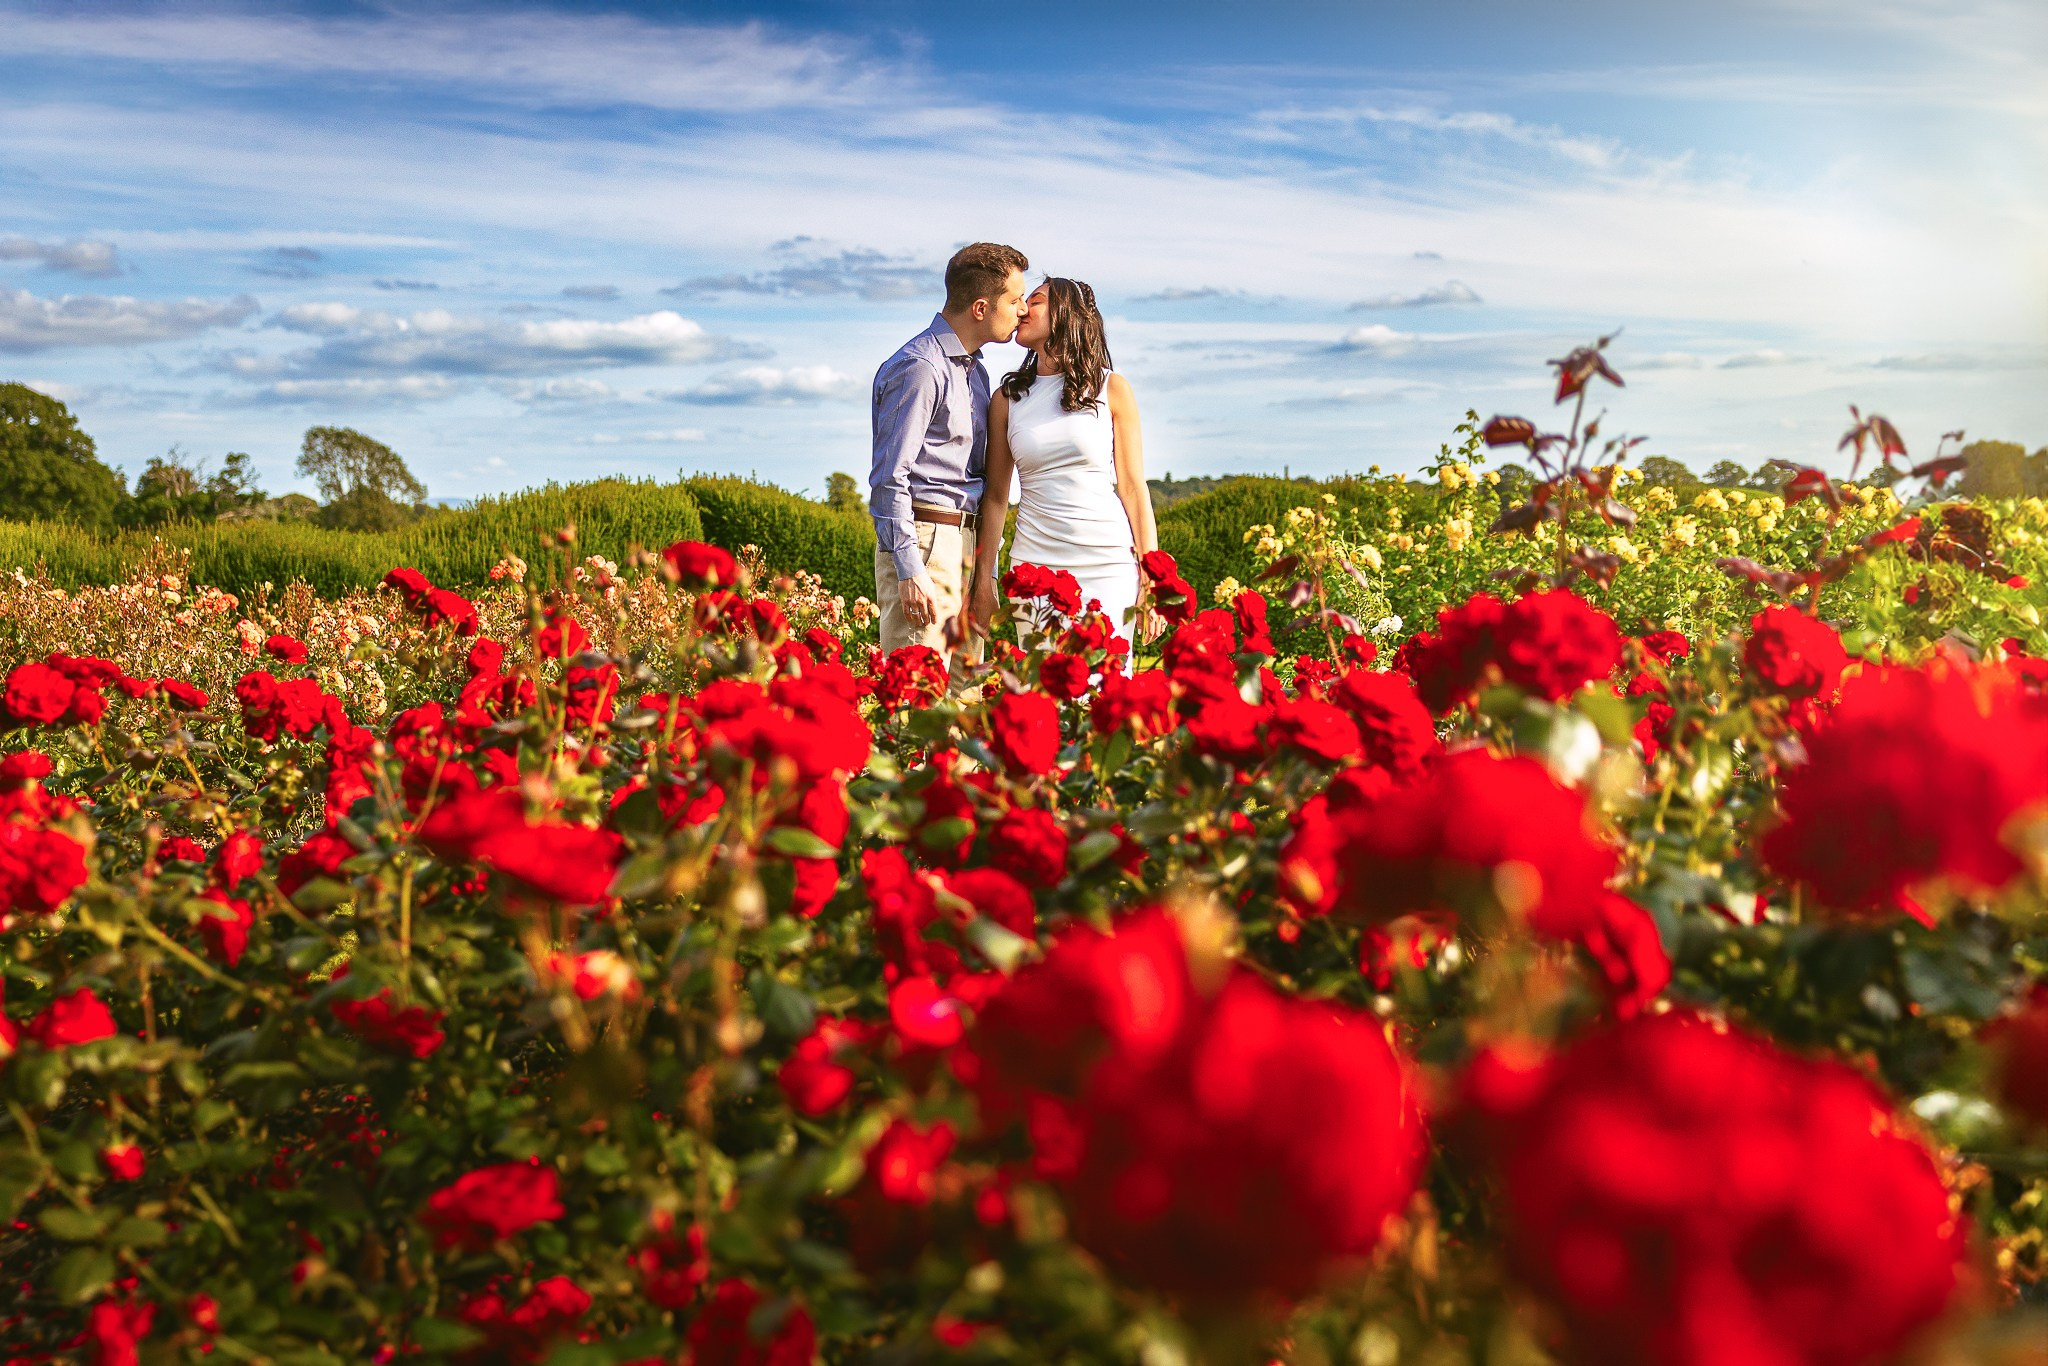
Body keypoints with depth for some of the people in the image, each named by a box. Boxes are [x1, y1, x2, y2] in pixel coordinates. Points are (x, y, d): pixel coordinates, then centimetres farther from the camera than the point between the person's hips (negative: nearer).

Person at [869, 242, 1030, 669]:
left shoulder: (975, 370, 19)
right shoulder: (919, 368, -12)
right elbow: (889, 477, -16)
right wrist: (909, 570, -21)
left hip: (965, 540, 9)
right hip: (923, 540, -9)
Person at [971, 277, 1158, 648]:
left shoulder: (1111, 388, 4)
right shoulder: (1008, 398, 9)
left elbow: (1133, 486, 2)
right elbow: (996, 496, 9)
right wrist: (983, 582, 4)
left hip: (1107, 565, -1)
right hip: (1035, 564, 2)